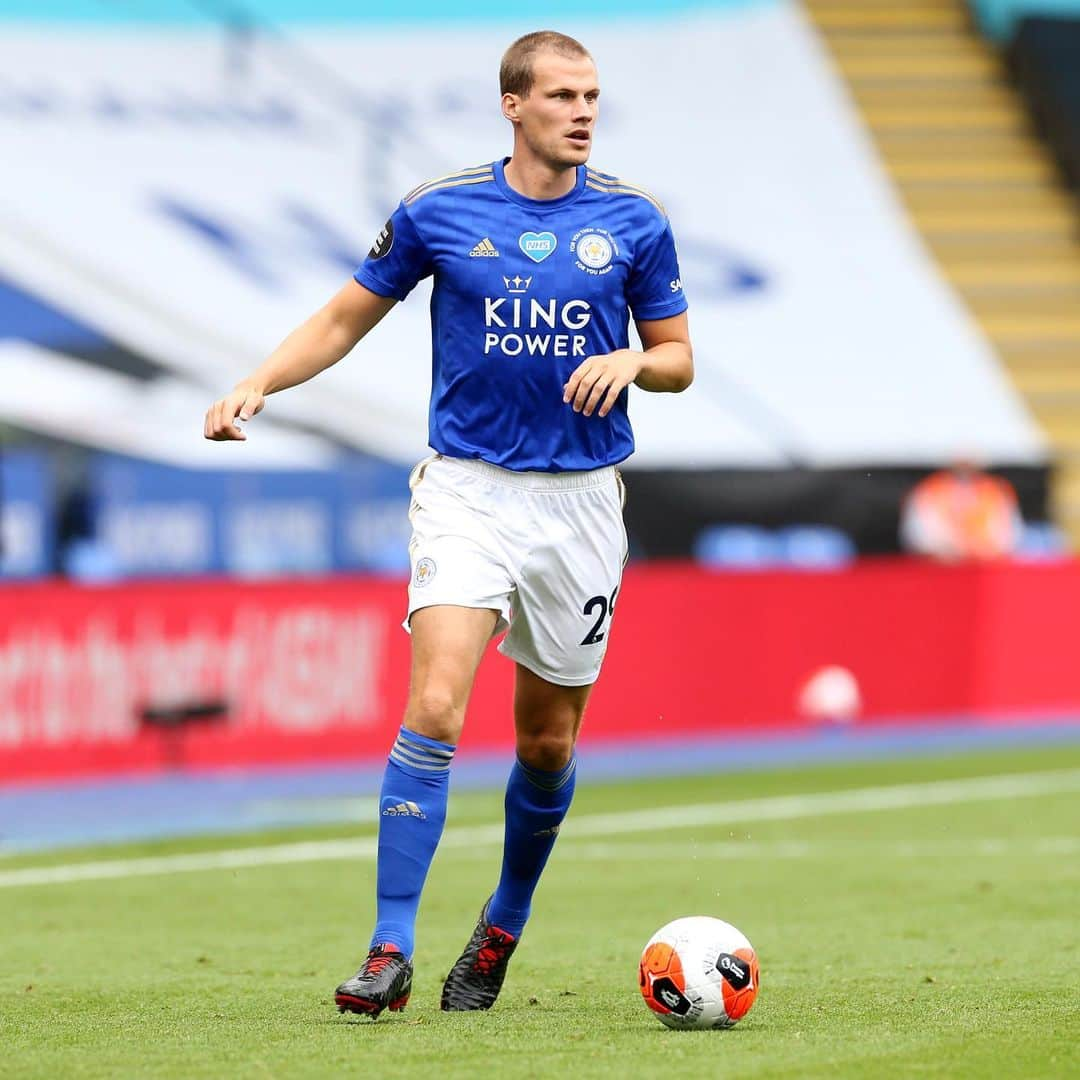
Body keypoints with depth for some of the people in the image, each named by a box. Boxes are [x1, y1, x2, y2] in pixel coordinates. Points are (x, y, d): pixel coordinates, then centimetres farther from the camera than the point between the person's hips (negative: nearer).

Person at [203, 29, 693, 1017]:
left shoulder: (633, 221, 2)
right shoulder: (438, 211, 0)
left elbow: (678, 359, 10)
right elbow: (347, 318, 10)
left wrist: (632, 360, -13)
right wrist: (258, 384, -4)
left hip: (581, 496, 2)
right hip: (467, 489, -2)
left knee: (549, 740, 10)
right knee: (435, 707, -18)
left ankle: (505, 927, 33)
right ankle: (390, 951, -18)